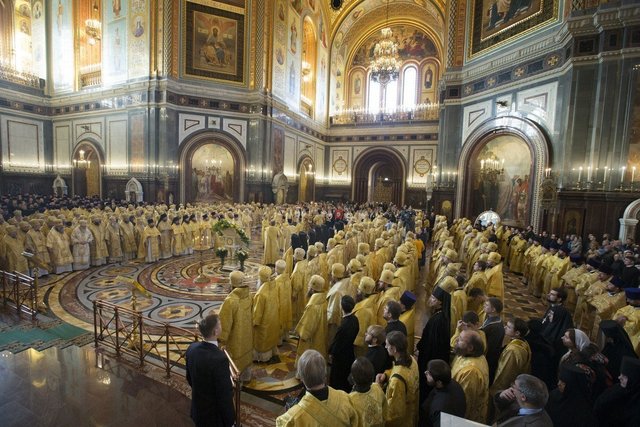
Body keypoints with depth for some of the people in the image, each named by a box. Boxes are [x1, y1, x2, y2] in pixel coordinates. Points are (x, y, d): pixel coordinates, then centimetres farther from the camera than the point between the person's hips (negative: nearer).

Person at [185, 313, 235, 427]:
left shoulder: (192, 348, -13)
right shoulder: (220, 359, -35)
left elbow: (189, 377, 5)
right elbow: (225, 394, -26)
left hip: (198, 409, 6)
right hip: (215, 415, -6)